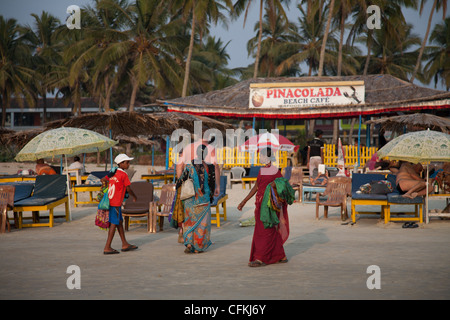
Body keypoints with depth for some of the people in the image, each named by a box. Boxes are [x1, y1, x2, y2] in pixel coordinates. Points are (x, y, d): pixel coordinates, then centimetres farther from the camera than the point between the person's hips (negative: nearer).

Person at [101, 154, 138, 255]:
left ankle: (124, 244, 25)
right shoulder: (124, 175, -13)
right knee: (114, 224, -5)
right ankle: (107, 248, -5)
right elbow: (128, 189, -10)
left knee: (120, 222, 16)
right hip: (116, 203, -9)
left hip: (110, 200, 9)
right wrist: (134, 197, 8)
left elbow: (102, 180, 20)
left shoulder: (113, 173, 10)